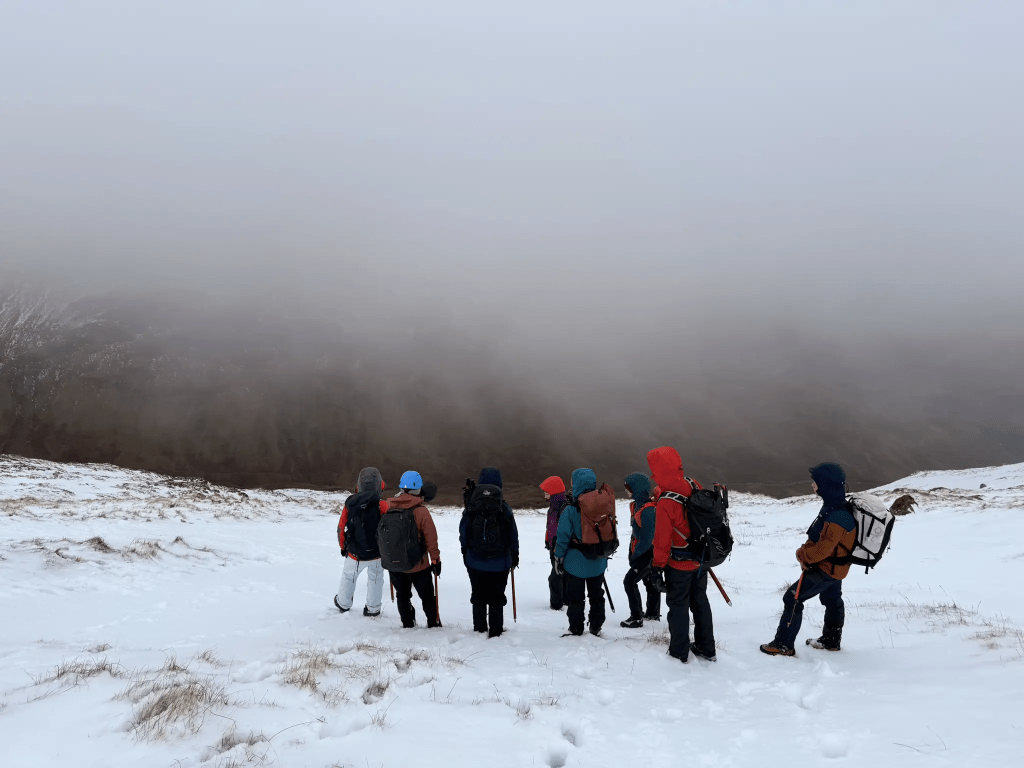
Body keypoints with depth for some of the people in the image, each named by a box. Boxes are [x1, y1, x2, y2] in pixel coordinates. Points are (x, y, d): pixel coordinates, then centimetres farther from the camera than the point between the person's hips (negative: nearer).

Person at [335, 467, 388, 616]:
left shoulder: (350, 504, -9)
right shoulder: (382, 505, -19)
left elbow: (341, 529, 1)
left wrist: (343, 547, 17)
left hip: (354, 554, 2)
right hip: (377, 554, -2)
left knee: (348, 577, 25)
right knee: (375, 579, 21)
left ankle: (343, 604, 44)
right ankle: (372, 609, 31)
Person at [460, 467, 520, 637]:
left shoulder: (471, 507, -7)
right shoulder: (504, 508, -9)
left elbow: (463, 534, 1)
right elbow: (513, 536, -2)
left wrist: (465, 554, 14)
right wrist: (514, 557, 11)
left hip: (475, 562, 1)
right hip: (499, 564, -1)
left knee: (478, 597, 15)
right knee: (496, 598, 9)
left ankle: (479, 629, 23)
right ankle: (495, 631, 12)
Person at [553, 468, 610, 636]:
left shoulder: (570, 511, -17)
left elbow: (562, 538, -13)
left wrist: (558, 559, -1)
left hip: (575, 563, -4)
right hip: (598, 562, 4)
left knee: (575, 597, 8)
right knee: (596, 595, 18)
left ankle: (575, 629, 13)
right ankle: (596, 627, 24)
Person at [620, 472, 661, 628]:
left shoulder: (648, 509, -27)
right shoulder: (636, 505, 4)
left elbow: (647, 537, -26)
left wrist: (636, 553, -16)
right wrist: (632, 551, 11)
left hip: (648, 553, -10)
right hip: (644, 552, 10)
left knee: (630, 581, -9)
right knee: (650, 582, 21)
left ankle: (636, 617, -1)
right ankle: (653, 614, 35)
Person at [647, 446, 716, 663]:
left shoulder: (665, 503, -29)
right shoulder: (693, 486, -9)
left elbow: (662, 539, -20)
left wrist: (657, 566, -6)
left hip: (679, 565, -6)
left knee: (678, 606, 10)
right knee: (700, 601, 20)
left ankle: (679, 652, 22)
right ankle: (706, 648, 32)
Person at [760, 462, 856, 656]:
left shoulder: (837, 518, -34)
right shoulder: (835, 506, -2)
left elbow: (822, 549, -31)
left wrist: (802, 554, -14)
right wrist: (806, 552, -3)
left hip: (825, 569, -10)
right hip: (833, 567, 10)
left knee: (792, 598, -6)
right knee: (832, 600, 25)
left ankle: (783, 645, 2)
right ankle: (831, 641, 46)